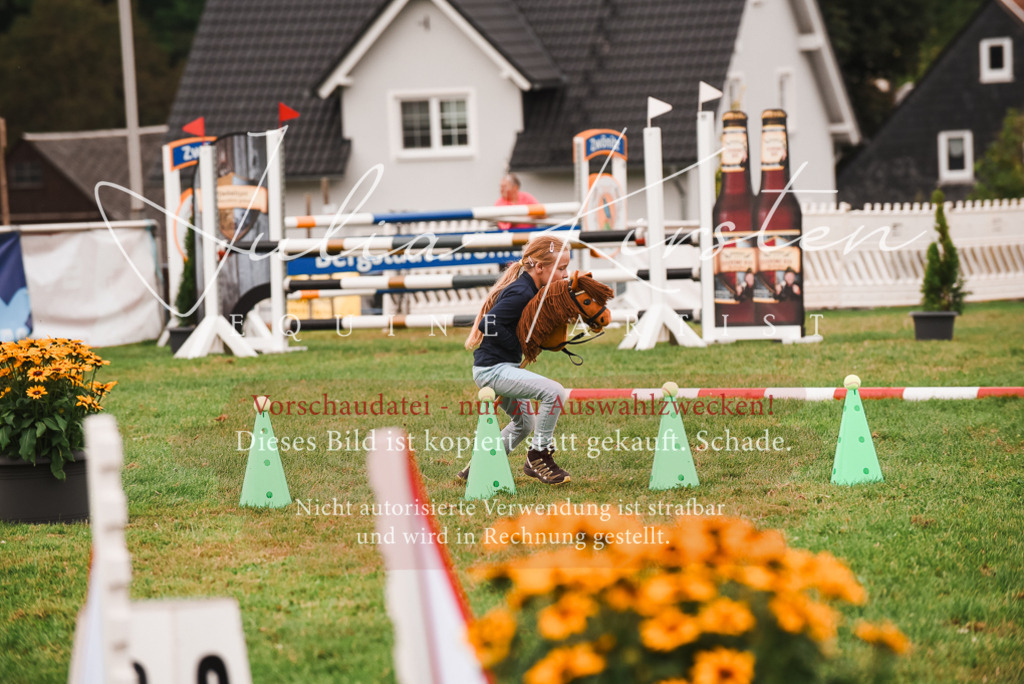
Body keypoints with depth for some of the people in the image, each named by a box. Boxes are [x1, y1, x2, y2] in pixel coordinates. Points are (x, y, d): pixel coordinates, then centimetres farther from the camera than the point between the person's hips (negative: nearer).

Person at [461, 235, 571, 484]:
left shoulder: (527, 289, 9)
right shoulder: (521, 293, -20)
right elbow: (488, 324, -29)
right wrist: (520, 344, -21)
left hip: (495, 368, 11)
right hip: (493, 369, -11)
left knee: (524, 422, 24)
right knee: (554, 391, -22)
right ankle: (538, 456, -8)